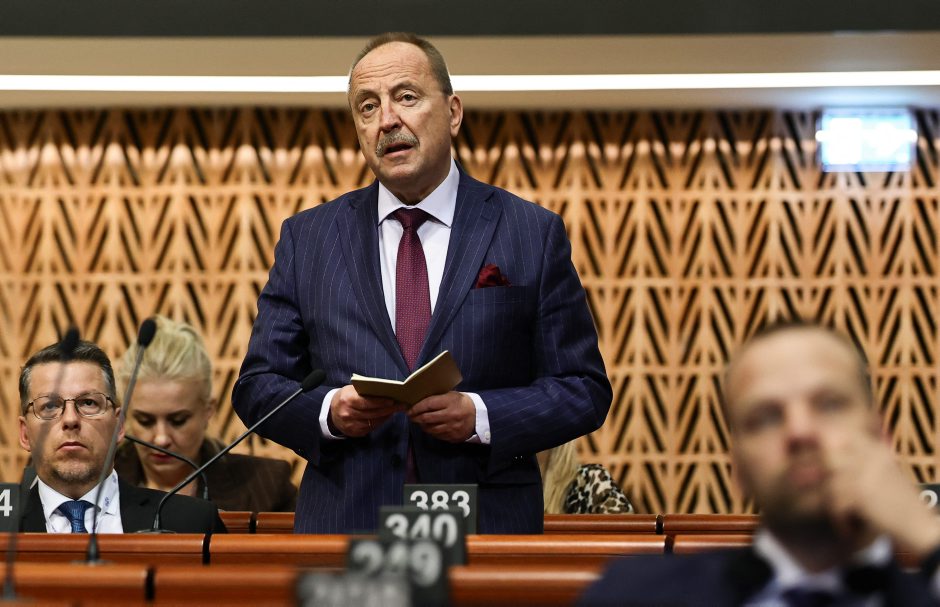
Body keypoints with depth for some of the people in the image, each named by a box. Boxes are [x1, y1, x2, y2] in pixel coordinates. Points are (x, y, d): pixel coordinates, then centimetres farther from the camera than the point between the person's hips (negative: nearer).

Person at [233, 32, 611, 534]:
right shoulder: (307, 238, 9)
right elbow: (255, 386, 9)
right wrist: (328, 412, -11)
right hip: (345, 524, 1)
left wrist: (481, 417, -14)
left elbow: (585, 391, 2)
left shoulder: (533, 234, 4)